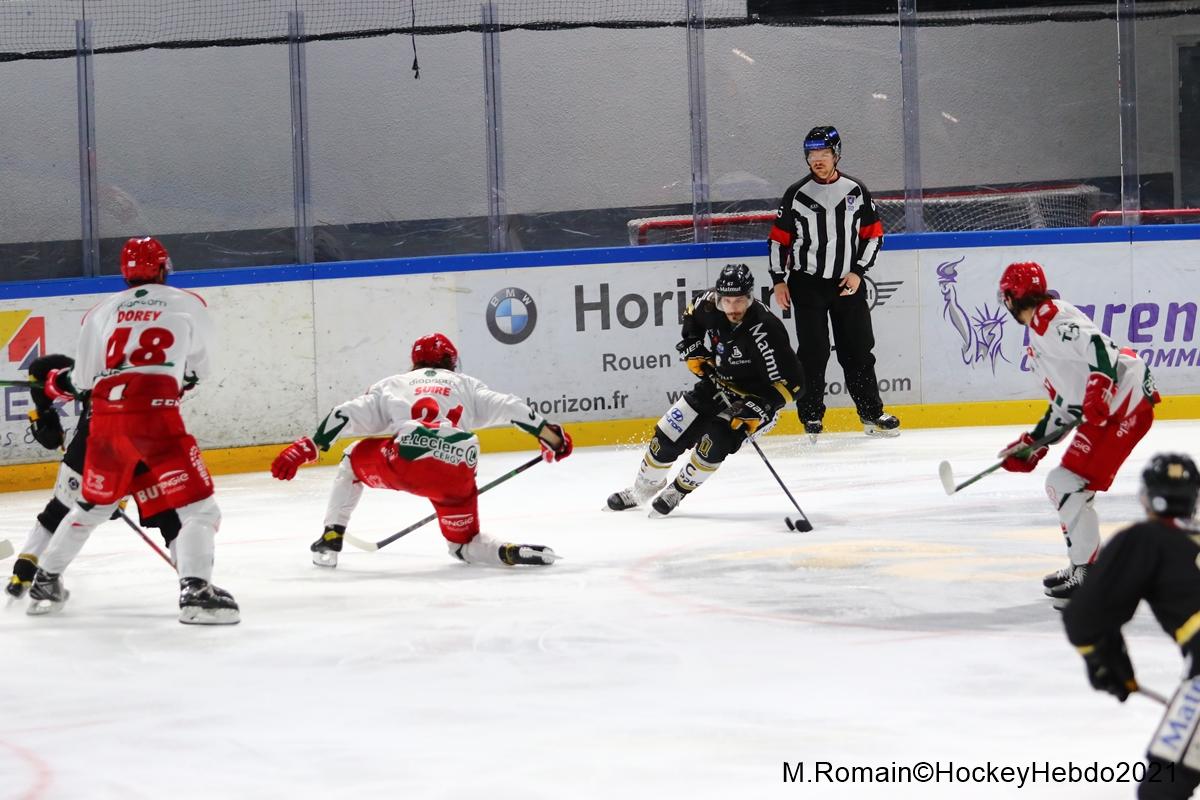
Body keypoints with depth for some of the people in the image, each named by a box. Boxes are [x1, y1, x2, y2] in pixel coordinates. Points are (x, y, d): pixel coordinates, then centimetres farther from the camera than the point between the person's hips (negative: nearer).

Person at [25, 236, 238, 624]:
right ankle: (195, 591, -21)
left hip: (105, 418, 4)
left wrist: (57, 382, 37)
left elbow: (82, 379, 15)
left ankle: (44, 583, 34)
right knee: (199, 507, -1)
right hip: (155, 415, -4)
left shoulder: (102, 312, 15)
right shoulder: (188, 305, 9)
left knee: (93, 505, 26)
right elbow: (199, 369, 19)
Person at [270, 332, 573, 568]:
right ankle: (510, 552, -7)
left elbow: (347, 415, 16)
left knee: (354, 460, 32)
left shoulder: (392, 385, 27)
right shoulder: (467, 386, 29)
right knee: (464, 543, 23)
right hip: (456, 477, 1)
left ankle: (331, 539, 24)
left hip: (403, 462, -1)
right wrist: (549, 434, 21)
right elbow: (510, 407, 16)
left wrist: (306, 447, 14)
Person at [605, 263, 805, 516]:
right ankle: (642, 490, 28)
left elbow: (791, 383, -31)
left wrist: (756, 411, -35)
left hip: (752, 397, -6)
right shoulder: (709, 304, -18)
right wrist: (694, 349, -3)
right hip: (717, 384, 6)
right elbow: (692, 317, 10)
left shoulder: (765, 332, -35)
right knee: (669, 434, 3)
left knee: (715, 442, -26)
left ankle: (678, 491, 0)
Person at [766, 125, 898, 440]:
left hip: (848, 284, 2)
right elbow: (779, 238, 3)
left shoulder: (856, 191, 2)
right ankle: (811, 417, 5)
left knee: (858, 350, 5)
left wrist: (858, 272, -4)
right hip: (807, 284, -2)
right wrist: (779, 280, -1)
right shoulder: (797, 194, -2)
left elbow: (873, 235, 7)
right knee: (813, 352, -3)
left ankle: (871, 413, 14)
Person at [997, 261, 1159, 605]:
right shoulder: (1039, 334, 23)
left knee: (1068, 485, -15)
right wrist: (1033, 445, 21)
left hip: (1124, 405, -11)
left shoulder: (1051, 319, -9)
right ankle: (1081, 567, 28)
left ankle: (1089, 577, -12)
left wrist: (1100, 387, -36)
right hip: (1102, 412, 11)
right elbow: (1067, 402, 24)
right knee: (1062, 484, 18)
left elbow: (1096, 344, -25)